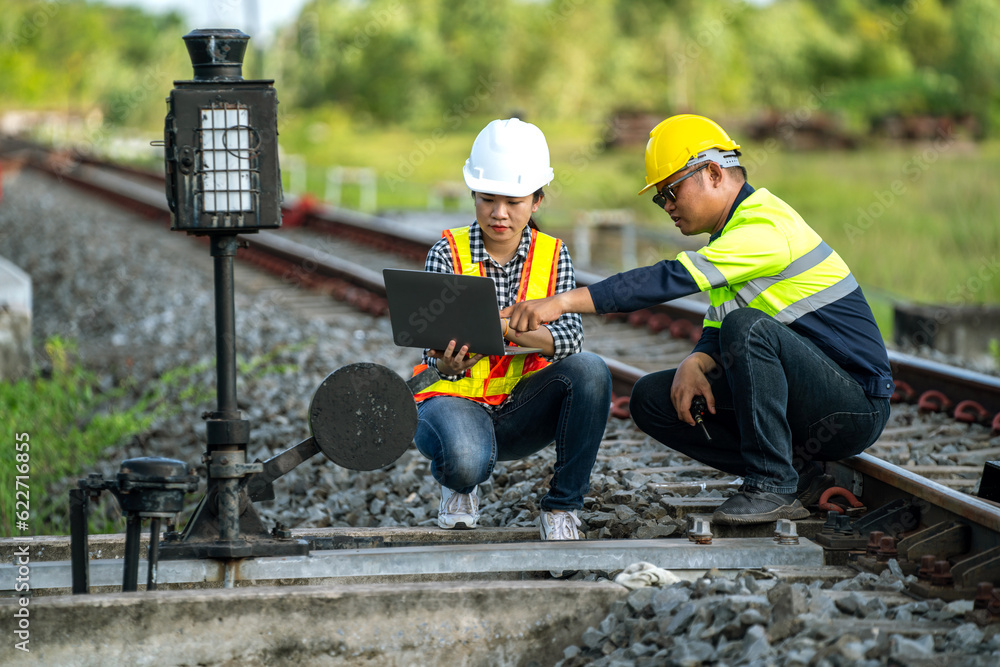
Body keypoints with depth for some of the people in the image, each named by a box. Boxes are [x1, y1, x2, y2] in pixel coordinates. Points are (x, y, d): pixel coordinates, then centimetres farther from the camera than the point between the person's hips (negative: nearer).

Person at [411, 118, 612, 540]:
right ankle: (458, 486, 5)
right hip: (455, 396, -3)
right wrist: (449, 364, -37)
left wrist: (504, 326, -35)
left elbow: (570, 336, -16)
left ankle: (562, 506, -11)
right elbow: (436, 350, -12)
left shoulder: (553, 256, 0)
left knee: (590, 370, -27)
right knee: (466, 461, -38)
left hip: (522, 409, 3)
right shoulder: (448, 253, -6)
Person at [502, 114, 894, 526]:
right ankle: (797, 476, 0)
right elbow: (716, 332, 13)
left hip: (856, 406, -9)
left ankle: (773, 487, -23)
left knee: (747, 326, -33)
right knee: (651, 399, 2)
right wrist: (694, 364, -12)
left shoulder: (766, 226, -18)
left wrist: (564, 302, -32)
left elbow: (672, 278, -29)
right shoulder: (729, 236, 15)